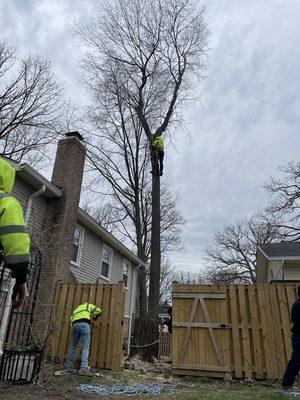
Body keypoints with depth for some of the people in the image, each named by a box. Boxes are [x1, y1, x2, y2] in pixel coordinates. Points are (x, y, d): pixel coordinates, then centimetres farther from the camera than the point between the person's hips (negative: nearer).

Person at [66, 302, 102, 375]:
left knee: (73, 347, 18)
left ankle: (69, 367, 26)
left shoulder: (76, 310, 38)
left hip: (75, 325, 4)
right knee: (85, 348, -4)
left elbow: (71, 321, 25)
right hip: (84, 324, -4)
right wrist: (93, 317, 40)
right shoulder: (88, 305, 30)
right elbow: (99, 311, 23)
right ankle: (83, 369, -10)